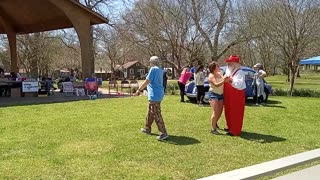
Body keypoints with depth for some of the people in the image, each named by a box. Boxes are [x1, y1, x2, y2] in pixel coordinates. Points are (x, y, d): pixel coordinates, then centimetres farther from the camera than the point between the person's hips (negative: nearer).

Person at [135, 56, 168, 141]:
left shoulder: (153, 69, -14)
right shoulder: (160, 70, 12)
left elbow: (147, 81, -16)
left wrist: (139, 89, -8)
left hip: (154, 95, -10)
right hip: (159, 94, 10)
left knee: (157, 115, -7)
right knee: (150, 113, 21)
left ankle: (164, 133, -6)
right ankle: (147, 129, 33)